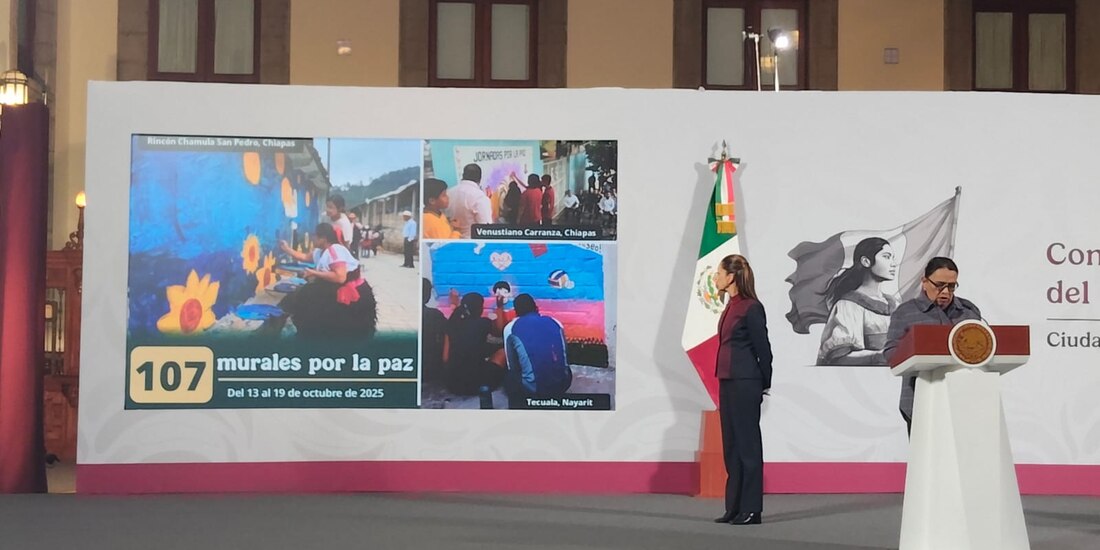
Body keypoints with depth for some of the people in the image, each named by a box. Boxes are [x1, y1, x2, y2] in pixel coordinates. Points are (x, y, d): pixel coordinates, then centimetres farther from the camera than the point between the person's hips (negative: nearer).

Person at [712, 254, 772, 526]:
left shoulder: (751, 308, -13)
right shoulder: (731, 306, 12)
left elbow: (763, 349, -9)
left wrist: (764, 384, 0)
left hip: (745, 383, -9)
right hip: (727, 381, 9)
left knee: (747, 443, -3)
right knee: (731, 444, 10)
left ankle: (751, 509, 2)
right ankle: (734, 507, 16)